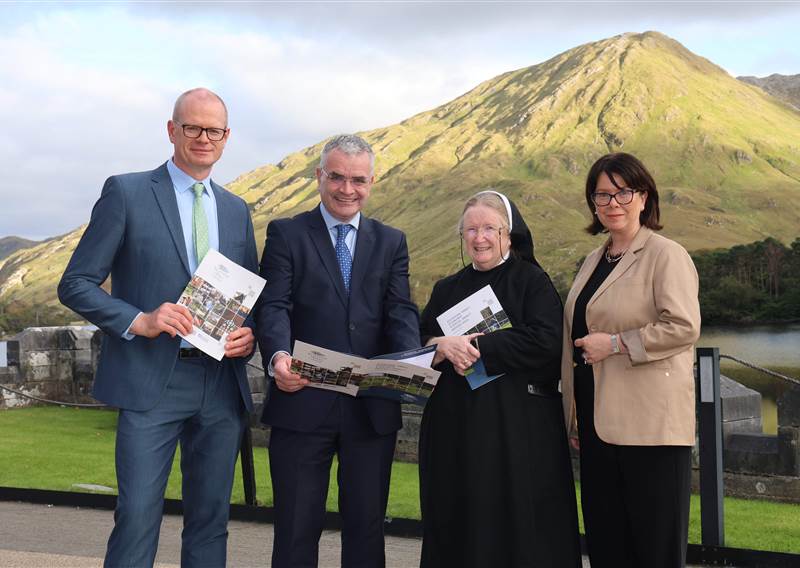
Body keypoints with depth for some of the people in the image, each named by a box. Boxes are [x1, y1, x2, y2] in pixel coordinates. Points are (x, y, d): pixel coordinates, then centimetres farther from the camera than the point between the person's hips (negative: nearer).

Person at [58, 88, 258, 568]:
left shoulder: (237, 210, 14)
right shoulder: (126, 193, 0)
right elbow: (76, 284, -3)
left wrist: (250, 335, -2)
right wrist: (140, 321, -18)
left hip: (222, 384, 5)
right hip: (152, 383, -4)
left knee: (210, 520, 10)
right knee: (137, 517, -6)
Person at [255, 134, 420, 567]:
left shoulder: (391, 242, 12)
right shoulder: (286, 234, 4)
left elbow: (400, 311, 0)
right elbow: (273, 306, -8)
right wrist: (277, 356, -29)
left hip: (372, 408, 3)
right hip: (303, 403, -2)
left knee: (366, 527, 12)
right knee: (296, 529, 6)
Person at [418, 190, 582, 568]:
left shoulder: (532, 282, 2)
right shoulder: (446, 290, 16)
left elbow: (546, 341, -13)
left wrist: (476, 346, -13)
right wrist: (444, 346, -13)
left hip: (517, 429, -4)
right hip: (455, 431, 4)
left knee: (516, 527, -3)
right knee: (460, 527, 5)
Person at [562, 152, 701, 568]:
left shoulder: (666, 255, -7)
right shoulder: (594, 260, 17)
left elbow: (684, 327, -18)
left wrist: (616, 343, -16)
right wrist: (575, 416, 22)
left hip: (649, 424, -8)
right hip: (599, 424, 8)